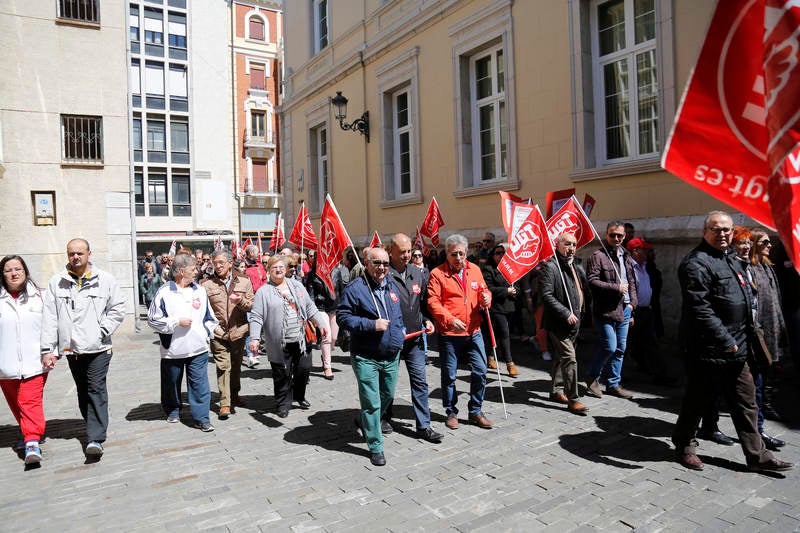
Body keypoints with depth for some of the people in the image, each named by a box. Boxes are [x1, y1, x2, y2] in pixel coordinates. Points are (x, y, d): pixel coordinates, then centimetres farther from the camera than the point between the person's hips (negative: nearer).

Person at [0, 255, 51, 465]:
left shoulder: (37, 295, 3)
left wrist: (50, 352, -4)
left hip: (34, 362, -2)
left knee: (31, 402, -9)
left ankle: (33, 443, -9)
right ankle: (30, 432, 35)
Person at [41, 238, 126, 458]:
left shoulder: (105, 279, -2)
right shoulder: (56, 282, 4)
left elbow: (118, 308, 1)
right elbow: (49, 317, 2)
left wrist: (102, 331, -9)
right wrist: (48, 348, -3)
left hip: (98, 347, -3)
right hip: (71, 348, 3)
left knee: (97, 390, -7)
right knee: (83, 391, 14)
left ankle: (95, 438, -6)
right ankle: (95, 428, 30)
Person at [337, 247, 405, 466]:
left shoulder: (392, 286, 10)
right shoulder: (355, 288, -13)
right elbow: (342, 316, -15)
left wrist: (401, 329, 8)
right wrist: (371, 325, -22)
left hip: (391, 356, 7)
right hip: (366, 357, -7)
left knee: (388, 396, 21)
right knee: (372, 403, -1)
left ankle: (363, 421, 47)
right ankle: (376, 447, 16)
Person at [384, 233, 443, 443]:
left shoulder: (418, 274, 8)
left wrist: (426, 321, 4)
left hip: (416, 338, 5)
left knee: (420, 382, 5)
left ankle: (423, 426, 15)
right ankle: (385, 418, 34)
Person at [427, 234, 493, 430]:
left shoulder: (474, 270, 8)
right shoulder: (437, 273, -7)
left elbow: (483, 291, 18)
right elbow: (433, 302, -13)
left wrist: (486, 298, -6)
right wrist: (450, 319, -25)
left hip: (473, 332, 4)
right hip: (449, 333, -4)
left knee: (480, 371, 6)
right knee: (449, 375, 8)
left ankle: (475, 411, 24)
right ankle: (451, 412, 27)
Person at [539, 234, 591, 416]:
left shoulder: (578, 268, 15)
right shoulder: (550, 267, -12)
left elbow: (586, 292, 24)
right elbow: (546, 295, -19)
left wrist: (581, 311, 10)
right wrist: (566, 313, -21)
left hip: (574, 322, 9)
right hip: (558, 323, -8)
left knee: (561, 357, 17)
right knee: (569, 358, -10)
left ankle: (556, 391, 30)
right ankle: (573, 400, -3)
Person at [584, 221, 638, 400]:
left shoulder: (626, 257, 16)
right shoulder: (597, 256, -7)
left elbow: (632, 283, 20)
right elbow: (592, 281, -15)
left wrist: (632, 304, 10)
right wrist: (616, 287, -15)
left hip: (624, 309, 7)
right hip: (605, 310, -7)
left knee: (620, 348, 11)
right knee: (609, 346, -10)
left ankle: (613, 384, 22)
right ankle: (592, 378, 11)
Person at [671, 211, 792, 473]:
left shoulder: (730, 260, 17)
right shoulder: (696, 263, -15)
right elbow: (699, 309, -23)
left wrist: (743, 338, 19)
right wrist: (725, 341, -22)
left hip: (734, 349, 9)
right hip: (707, 350, -9)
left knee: (746, 402, 13)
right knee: (697, 400, 5)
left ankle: (757, 455, 24)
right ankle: (684, 445, 23)